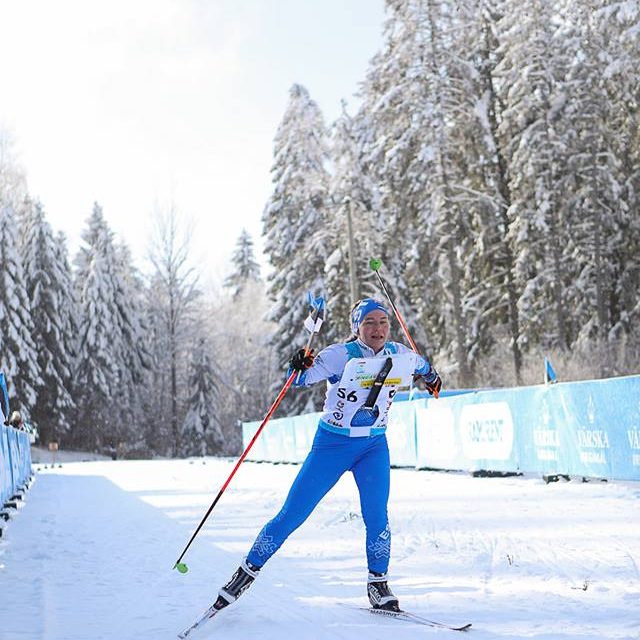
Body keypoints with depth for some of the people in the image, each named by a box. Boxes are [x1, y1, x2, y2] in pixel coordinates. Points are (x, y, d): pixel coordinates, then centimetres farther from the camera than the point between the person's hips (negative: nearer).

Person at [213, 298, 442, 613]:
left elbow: (422, 365, 19)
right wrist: (299, 366, -47)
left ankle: (378, 584, 5)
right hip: (332, 443, -3)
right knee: (291, 515, -2)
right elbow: (301, 379, -25)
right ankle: (247, 571, 12)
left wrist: (432, 378, 39)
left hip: (374, 445, 3)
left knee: (376, 516, -14)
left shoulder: (400, 356, -4)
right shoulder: (341, 355, -17)